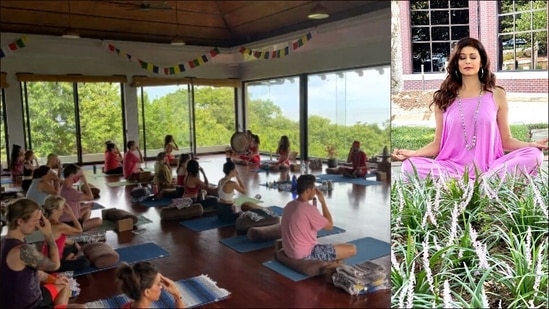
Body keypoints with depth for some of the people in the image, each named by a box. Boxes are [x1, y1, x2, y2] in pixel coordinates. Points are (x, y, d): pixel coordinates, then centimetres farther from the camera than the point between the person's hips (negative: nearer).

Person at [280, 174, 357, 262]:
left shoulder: (289, 206, 2)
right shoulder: (309, 209, -23)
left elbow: (282, 231, 12)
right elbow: (330, 225, -8)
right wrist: (323, 201, -6)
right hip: (306, 254, -9)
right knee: (352, 249, -7)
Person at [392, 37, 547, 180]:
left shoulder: (496, 95, 8)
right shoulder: (444, 98, 7)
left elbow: (506, 140, 11)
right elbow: (437, 144, 7)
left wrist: (532, 144, -9)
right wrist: (412, 153, -11)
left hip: (491, 167, 0)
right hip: (453, 167, 0)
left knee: (533, 155, -24)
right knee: (410, 165, -28)